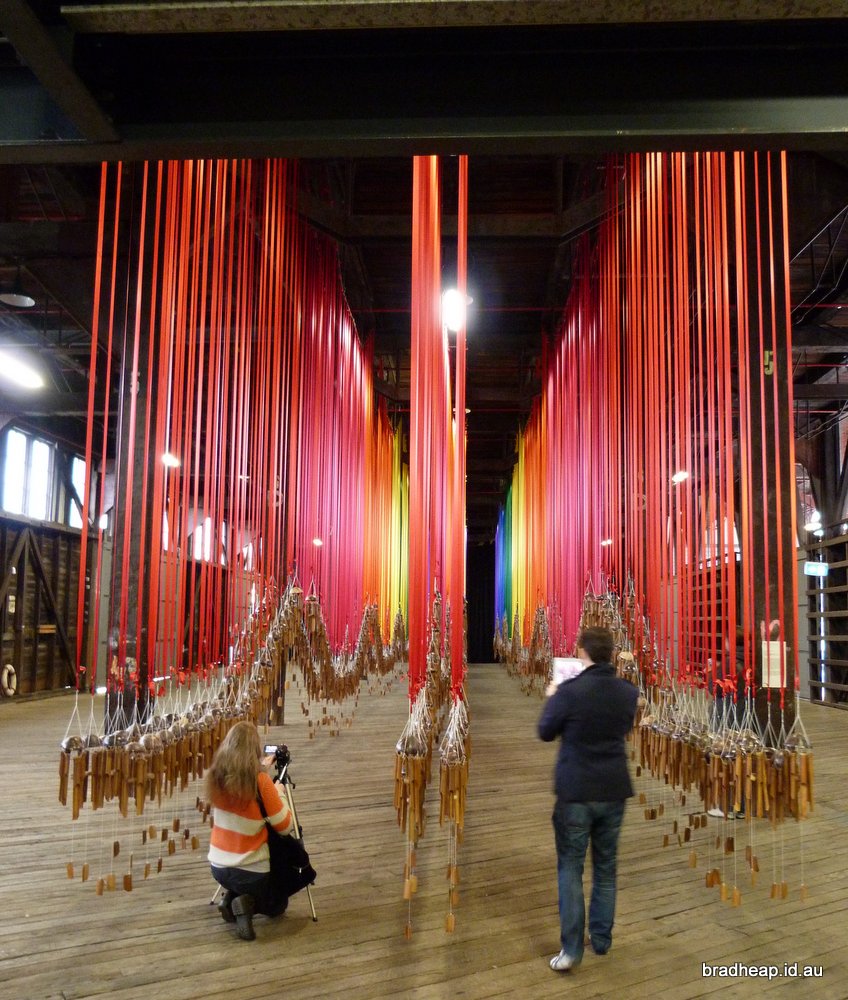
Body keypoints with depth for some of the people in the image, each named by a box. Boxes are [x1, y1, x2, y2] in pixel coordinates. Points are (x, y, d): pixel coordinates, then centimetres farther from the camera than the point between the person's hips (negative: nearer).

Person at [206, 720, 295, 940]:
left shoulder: (216, 776, -8)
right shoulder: (260, 782, -23)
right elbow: (286, 827, -12)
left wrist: (258, 771, 23)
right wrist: (277, 795, 2)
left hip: (218, 866, 5)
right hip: (252, 871, -5)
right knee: (277, 905, 23)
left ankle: (231, 898, 6)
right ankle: (247, 904, -5)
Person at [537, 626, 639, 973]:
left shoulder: (569, 691, -18)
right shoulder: (629, 692, -3)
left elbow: (545, 732, -3)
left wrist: (552, 698, 14)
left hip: (575, 791, -4)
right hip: (614, 790, 4)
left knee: (570, 868, 5)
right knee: (605, 867, 17)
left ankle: (571, 949, 2)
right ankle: (601, 939, 26)